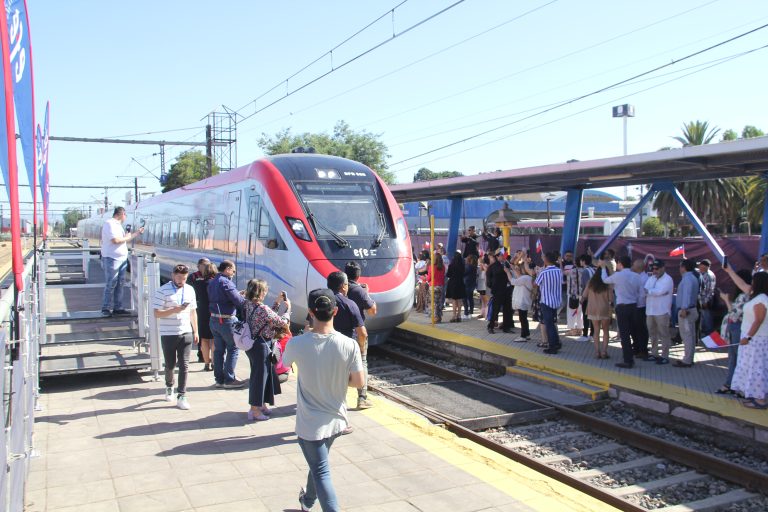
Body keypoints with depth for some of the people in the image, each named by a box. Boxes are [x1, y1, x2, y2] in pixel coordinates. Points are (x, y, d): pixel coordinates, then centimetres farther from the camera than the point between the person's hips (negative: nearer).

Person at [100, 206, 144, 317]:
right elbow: (115, 240, -22)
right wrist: (129, 236, -9)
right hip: (112, 259, -9)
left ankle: (118, 308, 15)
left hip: (122, 259, 9)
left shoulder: (118, 225, 18)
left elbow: (123, 239, 23)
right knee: (110, 285, -4)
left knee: (119, 285, 10)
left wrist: (136, 233, 16)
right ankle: (106, 309, 3)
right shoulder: (110, 224, -12)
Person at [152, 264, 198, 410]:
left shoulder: (190, 290, 8)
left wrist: (195, 332, 14)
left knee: (184, 365, -2)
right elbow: (156, 313, -12)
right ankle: (169, 386, 39)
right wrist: (174, 310, -25)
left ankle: (181, 396, 3)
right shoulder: (163, 291, -8)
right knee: (170, 364, 10)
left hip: (186, 333, 3)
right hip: (168, 334, -3)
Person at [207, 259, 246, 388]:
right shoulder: (225, 282, -17)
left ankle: (219, 379, 18)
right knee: (233, 348, 2)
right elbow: (239, 301, -21)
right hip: (227, 321, -8)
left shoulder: (212, 282, 12)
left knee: (219, 349, 13)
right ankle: (229, 379, 4)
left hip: (213, 319, 9)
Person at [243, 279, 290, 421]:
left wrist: (278, 302, 13)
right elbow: (283, 322, -16)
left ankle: (261, 405, 35)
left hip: (252, 344, 9)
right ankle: (255, 410, 13)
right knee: (260, 375, 3)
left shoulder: (248, 305, 2)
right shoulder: (262, 308, -24)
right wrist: (288, 308, -1)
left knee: (262, 374, 21)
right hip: (261, 346, -9)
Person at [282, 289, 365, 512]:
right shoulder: (349, 345, -17)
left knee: (321, 472, 6)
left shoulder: (297, 344, -19)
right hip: (336, 420, 4)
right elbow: (359, 382, -10)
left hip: (310, 424, -4)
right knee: (318, 463, 28)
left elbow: (284, 363, 3)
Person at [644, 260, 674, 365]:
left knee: (663, 335, -1)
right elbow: (644, 290, 3)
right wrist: (653, 292, -15)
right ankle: (654, 354, 23)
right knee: (652, 334, 13)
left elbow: (659, 291, -19)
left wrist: (648, 291, -6)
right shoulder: (651, 278, 15)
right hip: (650, 311, 7)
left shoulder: (667, 279, -6)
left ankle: (664, 356, 4)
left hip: (662, 311, -7)